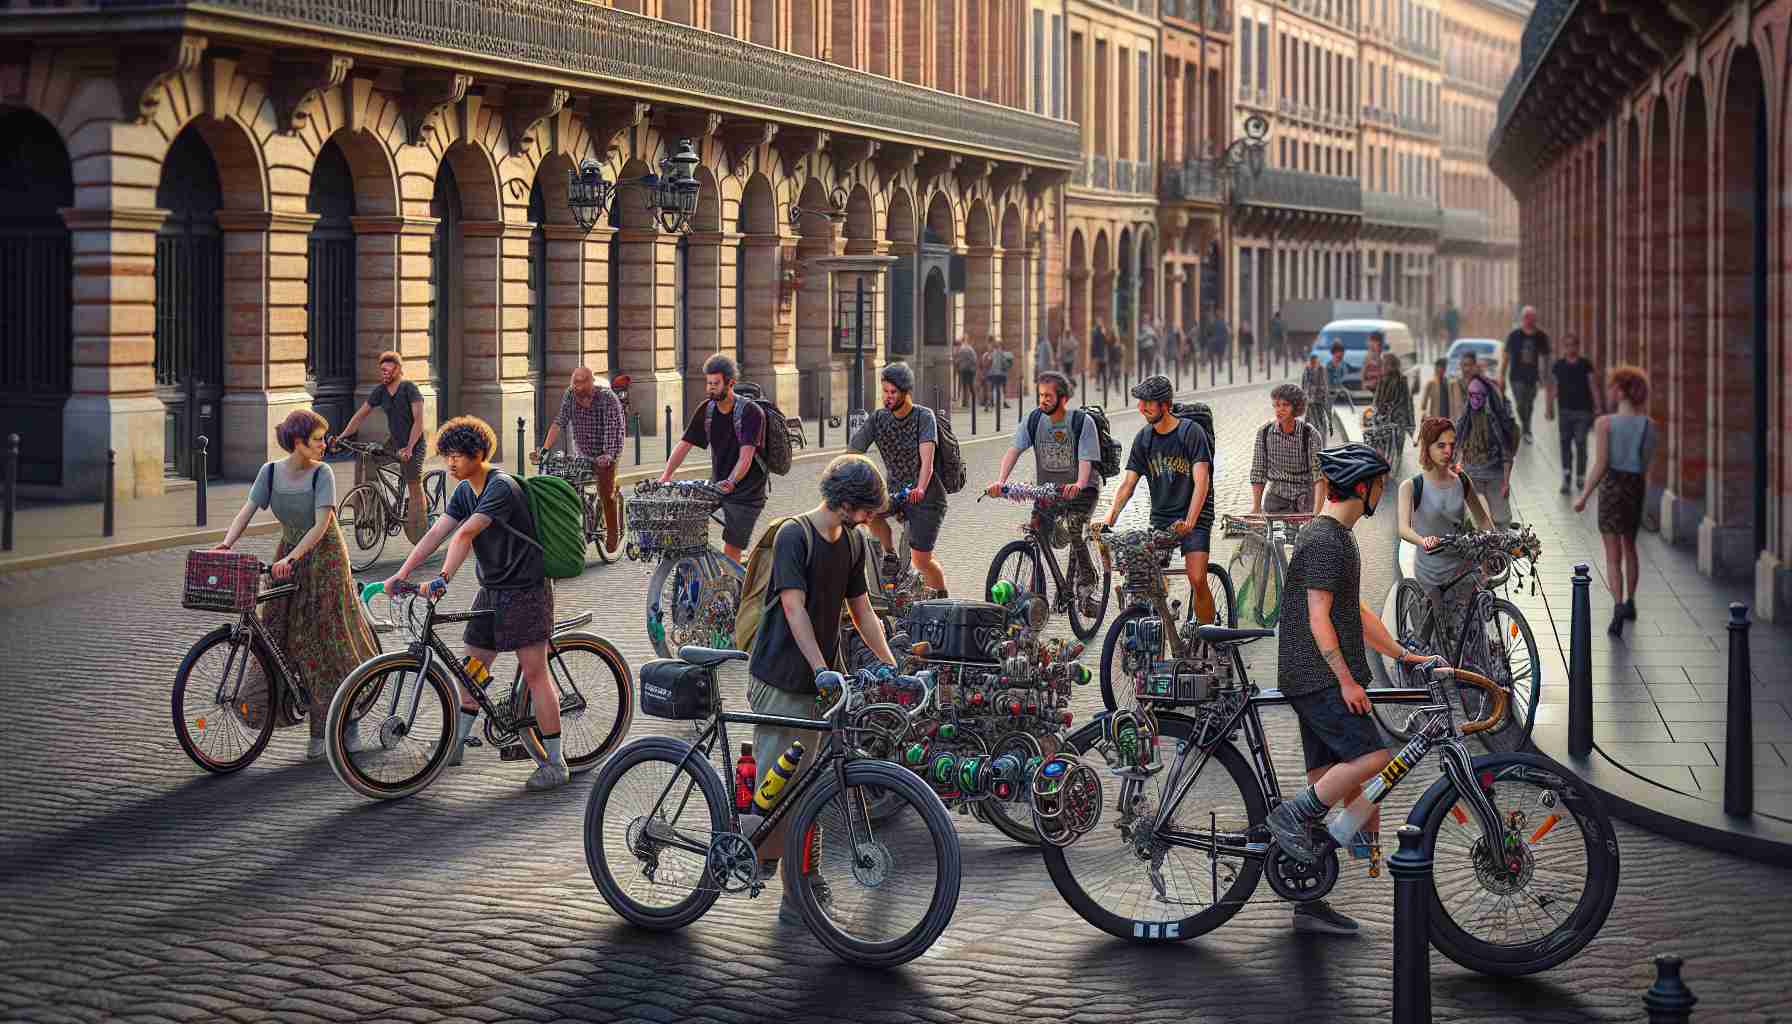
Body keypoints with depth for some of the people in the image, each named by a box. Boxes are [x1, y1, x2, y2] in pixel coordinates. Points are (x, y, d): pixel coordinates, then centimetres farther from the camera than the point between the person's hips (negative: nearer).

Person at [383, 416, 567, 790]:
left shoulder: (501, 487, -21)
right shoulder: (465, 491, 7)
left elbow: (465, 535, -30)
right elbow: (436, 533, 2)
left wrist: (442, 579, -39)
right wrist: (400, 575, -7)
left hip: (525, 590, -9)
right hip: (491, 590, 9)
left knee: (534, 672, -8)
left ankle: (555, 763, -5)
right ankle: (456, 744, 22)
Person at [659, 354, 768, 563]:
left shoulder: (751, 412, -16)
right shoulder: (706, 410, 3)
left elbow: (746, 456, -26)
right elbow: (684, 444, 2)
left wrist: (731, 482, -41)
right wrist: (666, 476, -11)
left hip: (745, 491, -6)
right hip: (716, 486, 6)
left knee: (731, 548, -10)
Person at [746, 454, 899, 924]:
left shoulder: (852, 542, 10)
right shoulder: (794, 535, -13)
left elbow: (862, 612, 17)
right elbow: (794, 609, -20)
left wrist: (892, 667, 8)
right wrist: (823, 670, -28)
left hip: (817, 682, 7)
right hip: (780, 679, -7)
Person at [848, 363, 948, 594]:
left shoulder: (924, 417, -15)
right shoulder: (878, 419, -3)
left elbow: (927, 458, -29)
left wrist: (920, 489, -47)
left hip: (927, 497, -4)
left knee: (920, 560, -8)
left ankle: (943, 599, 20)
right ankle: (891, 556, -6)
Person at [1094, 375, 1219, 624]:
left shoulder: (1191, 432, -11)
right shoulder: (1144, 438, 5)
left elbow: (1201, 483, -19)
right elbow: (1128, 484, 4)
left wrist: (1189, 522, -32)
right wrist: (1109, 518, -11)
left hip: (1194, 518, -5)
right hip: (1160, 519, 5)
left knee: (1197, 580, -18)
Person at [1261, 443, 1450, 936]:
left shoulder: (1331, 535, 19)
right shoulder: (1326, 540, -13)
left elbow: (1356, 612, 24)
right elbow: (1318, 618, -18)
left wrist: (1404, 655, 22)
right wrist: (1346, 678, -20)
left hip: (1313, 679, 10)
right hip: (1321, 679, -10)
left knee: (1328, 781, 8)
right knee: (1373, 757, -16)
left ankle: (1309, 905, 10)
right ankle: (1292, 816, -6)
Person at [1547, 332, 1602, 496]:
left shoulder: (1586, 364, 0)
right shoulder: (1558, 366, 3)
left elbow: (1593, 387, 2)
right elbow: (1553, 389, 4)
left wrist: (1597, 407, -2)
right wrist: (1549, 408, 0)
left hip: (1583, 410, -1)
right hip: (1565, 410, 1)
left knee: (1580, 443, -2)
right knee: (1565, 443, 1)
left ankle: (1580, 477, 8)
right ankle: (1566, 478, 5)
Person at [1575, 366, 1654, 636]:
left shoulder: (1605, 423, -13)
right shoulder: (1648, 425, -2)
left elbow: (1600, 466, -15)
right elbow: (1647, 464, 7)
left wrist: (1583, 496, -6)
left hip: (1612, 486, -4)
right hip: (1637, 486, 4)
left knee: (1613, 556, -1)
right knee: (1629, 545, 25)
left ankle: (1619, 606, -20)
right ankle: (1630, 602, 33)